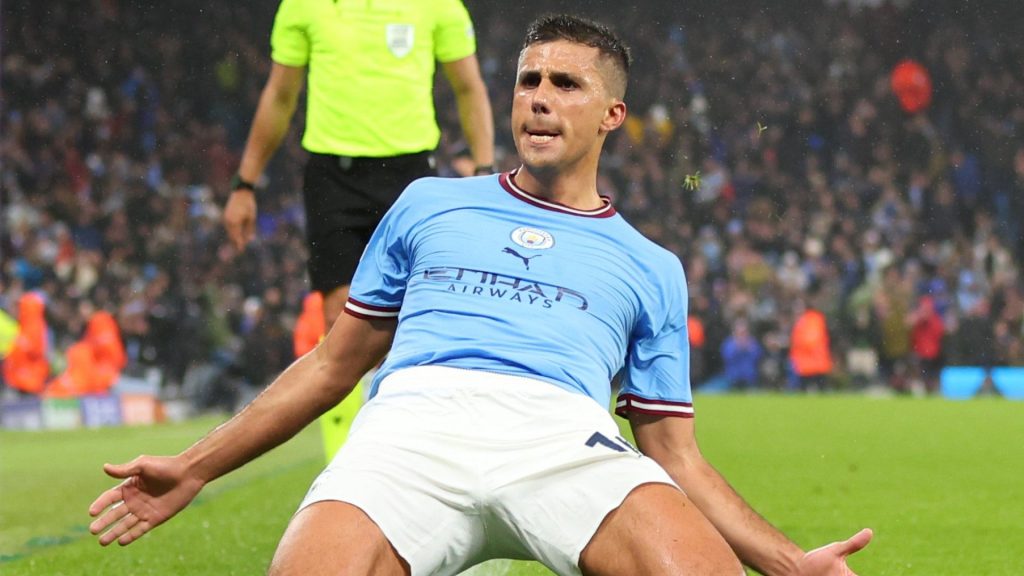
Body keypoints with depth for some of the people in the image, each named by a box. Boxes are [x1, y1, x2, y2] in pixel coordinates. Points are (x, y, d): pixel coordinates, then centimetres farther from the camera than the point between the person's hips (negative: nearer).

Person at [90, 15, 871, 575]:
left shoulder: (651, 269, 28)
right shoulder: (428, 207, 30)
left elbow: (675, 452, 25)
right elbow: (333, 364, 31)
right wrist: (194, 469, 25)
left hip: (566, 437, 0)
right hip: (414, 420, 0)